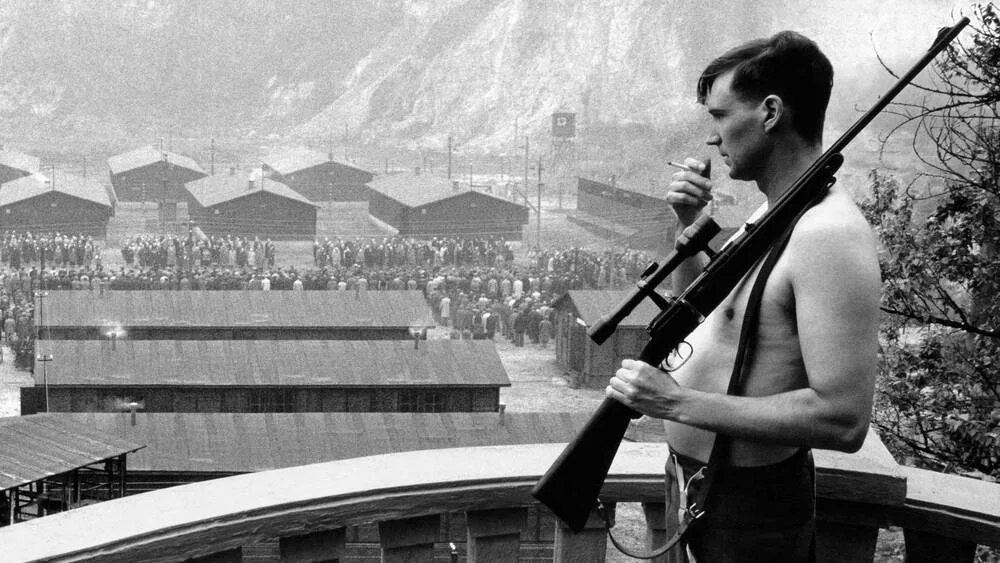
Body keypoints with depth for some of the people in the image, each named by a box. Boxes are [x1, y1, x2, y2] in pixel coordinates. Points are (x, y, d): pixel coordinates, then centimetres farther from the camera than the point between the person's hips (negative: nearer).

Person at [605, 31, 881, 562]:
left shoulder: (828, 235, -24)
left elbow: (844, 420, -31)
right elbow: (698, 311, 21)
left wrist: (679, 403, -28)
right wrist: (688, 226, 4)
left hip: (747, 506, -9)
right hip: (692, 479, 9)